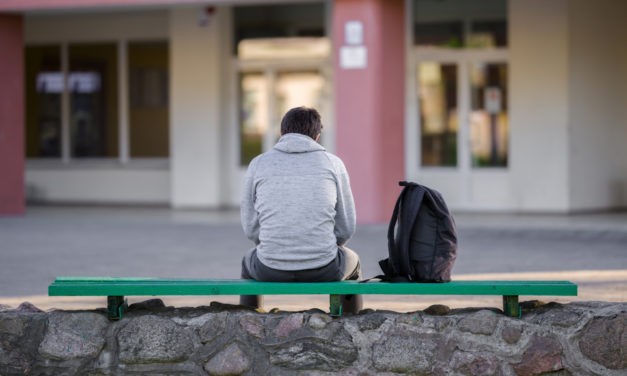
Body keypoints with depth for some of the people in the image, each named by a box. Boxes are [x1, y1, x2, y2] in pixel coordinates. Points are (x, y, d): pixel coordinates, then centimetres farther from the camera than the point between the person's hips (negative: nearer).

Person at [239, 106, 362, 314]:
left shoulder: (258, 164, 4)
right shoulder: (333, 163, 3)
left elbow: (251, 226, 8)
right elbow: (346, 227, 5)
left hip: (271, 270, 1)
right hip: (322, 270, -1)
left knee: (249, 263, 38)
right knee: (351, 261, 35)